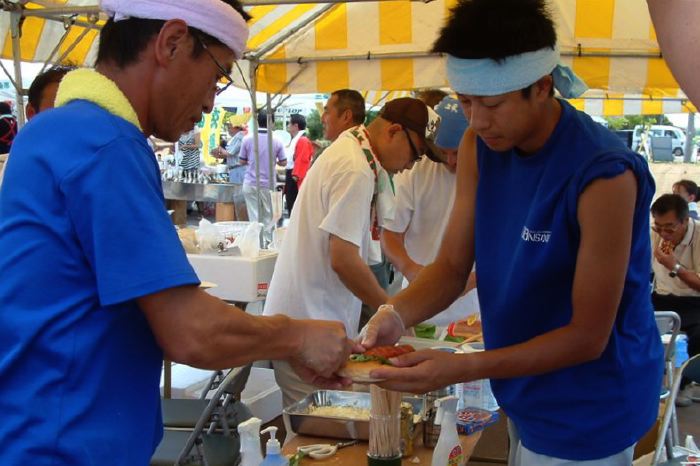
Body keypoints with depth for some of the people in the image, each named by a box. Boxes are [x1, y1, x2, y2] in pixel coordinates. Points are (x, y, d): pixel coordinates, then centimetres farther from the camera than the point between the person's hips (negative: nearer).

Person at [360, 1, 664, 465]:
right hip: (526, 392, 6)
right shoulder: (479, 146, -7)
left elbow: (588, 335, -24)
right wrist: (396, 314, -25)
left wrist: (461, 368, -34)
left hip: (590, 408, -6)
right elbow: (452, 266, -4)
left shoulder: (603, 175, -28)